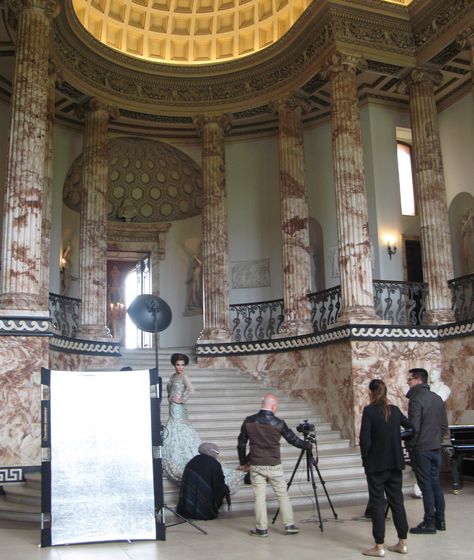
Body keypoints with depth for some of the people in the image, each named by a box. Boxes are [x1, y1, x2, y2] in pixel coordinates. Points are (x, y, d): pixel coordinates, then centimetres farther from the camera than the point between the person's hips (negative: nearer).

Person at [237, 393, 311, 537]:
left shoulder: (249, 421, -2)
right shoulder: (278, 423, -7)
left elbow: (241, 444, 3)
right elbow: (293, 439, 3)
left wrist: (243, 463, 15)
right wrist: (308, 446, 20)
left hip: (256, 466, 1)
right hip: (274, 466, -1)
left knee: (259, 497, 7)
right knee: (283, 495, 11)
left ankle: (261, 528, 11)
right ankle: (289, 525, 15)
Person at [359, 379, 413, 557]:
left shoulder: (369, 411, -13)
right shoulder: (395, 410, 3)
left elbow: (365, 439, -15)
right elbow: (410, 426, 15)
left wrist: (365, 458, -2)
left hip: (376, 464, -5)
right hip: (395, 463, 5)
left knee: (377, 503, 2)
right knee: (397, 500, 13)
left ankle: (379, 546, 6)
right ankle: (402, 543, 19)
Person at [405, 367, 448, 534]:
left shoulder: (416, 399, -17)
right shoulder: (437, 398, 8)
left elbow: (414, 427, -20)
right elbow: (444, 425, 12)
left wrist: (410, 445, -7)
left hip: (420, 450, -7)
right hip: (436, 448, 7)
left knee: (426, 485, -1)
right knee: (435, 483, 15)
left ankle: (429, 523, 5)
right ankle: (440, 520, 21)